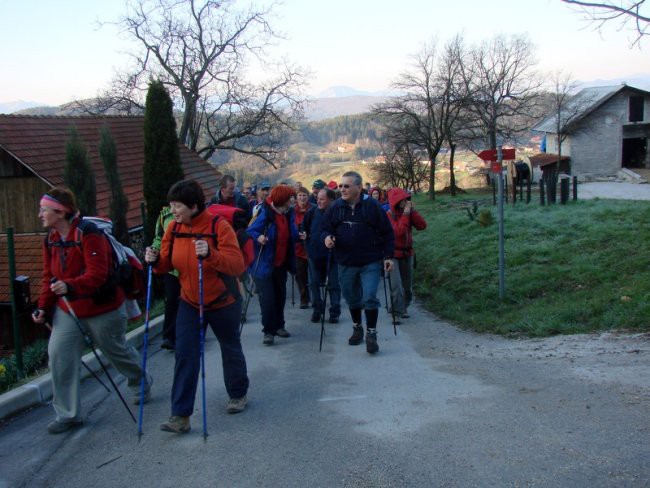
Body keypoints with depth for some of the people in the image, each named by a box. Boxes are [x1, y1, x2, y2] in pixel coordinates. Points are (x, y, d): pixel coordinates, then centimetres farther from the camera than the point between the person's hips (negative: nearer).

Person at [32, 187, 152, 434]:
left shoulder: (88, 235, -23)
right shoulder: (51, 239, 1)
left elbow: (97, 274, -30)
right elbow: (49, 277, 8)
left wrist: (70, 286, -45)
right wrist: (44, 307, -2)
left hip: (102, 309, -6)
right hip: (67, 311, 6)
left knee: (117, 351, 14)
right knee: (59, 355, -6)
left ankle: (141, 384, 45)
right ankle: (68, 414, 8)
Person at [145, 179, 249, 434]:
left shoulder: (219, 226, -22)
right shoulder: (174, 228, -6)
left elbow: (238, 265, -29)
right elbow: (167, 264, 2)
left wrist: (210, 254, -45)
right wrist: (156, 261, -21)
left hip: (222, 302, -3)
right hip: (189, 302, 4)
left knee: (231, 349, 16)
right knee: (185, 355, -5)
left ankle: (238, 394, 40)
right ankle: (181, 415, -1)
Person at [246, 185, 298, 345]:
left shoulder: (288, 214, 4)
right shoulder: (265, 214, -18)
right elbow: (249, 232, -16)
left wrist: (299, 236, 0)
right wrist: (258, 237, -34)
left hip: (281, 264, 7)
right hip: (264, 264, -7)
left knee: (280, 296, 16)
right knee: (267, 298, -9)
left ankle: (279, 326, 31)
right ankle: (268, 331, 2)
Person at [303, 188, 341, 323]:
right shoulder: (313, 212, -1)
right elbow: (304, 226, 14)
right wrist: (304, 235, -5)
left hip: (331, 255, -4)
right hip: (314, 253, 4)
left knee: (333, 284, 4)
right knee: (314, 283, 11)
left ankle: (334, 312, 13)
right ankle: (317, 310, 25)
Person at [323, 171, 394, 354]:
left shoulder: (372, 206, -7)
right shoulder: (335, 207, 0)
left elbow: (387, 233, -2)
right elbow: (326, 228, 9)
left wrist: (388, 256, -6)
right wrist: (327, 237, -15)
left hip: (371, 263, -3)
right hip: (346, 264, 3)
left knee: (369, 297, -11)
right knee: (352, 299, 15)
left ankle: (371, 334, 2)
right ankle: (357, 328, 36)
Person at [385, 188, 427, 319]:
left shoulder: (408, 212, 3)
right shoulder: (389, 215, -15)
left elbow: (422, 226, -8)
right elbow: (399, 231, -28)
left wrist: (412, 210, -14)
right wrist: (406, 213, -25)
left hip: (407, 253, 6)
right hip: (393, 254, -6)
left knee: (407, 285, 13)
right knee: (396, 284, -15)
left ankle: (404, 307, 29)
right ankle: (399, 310, -7)